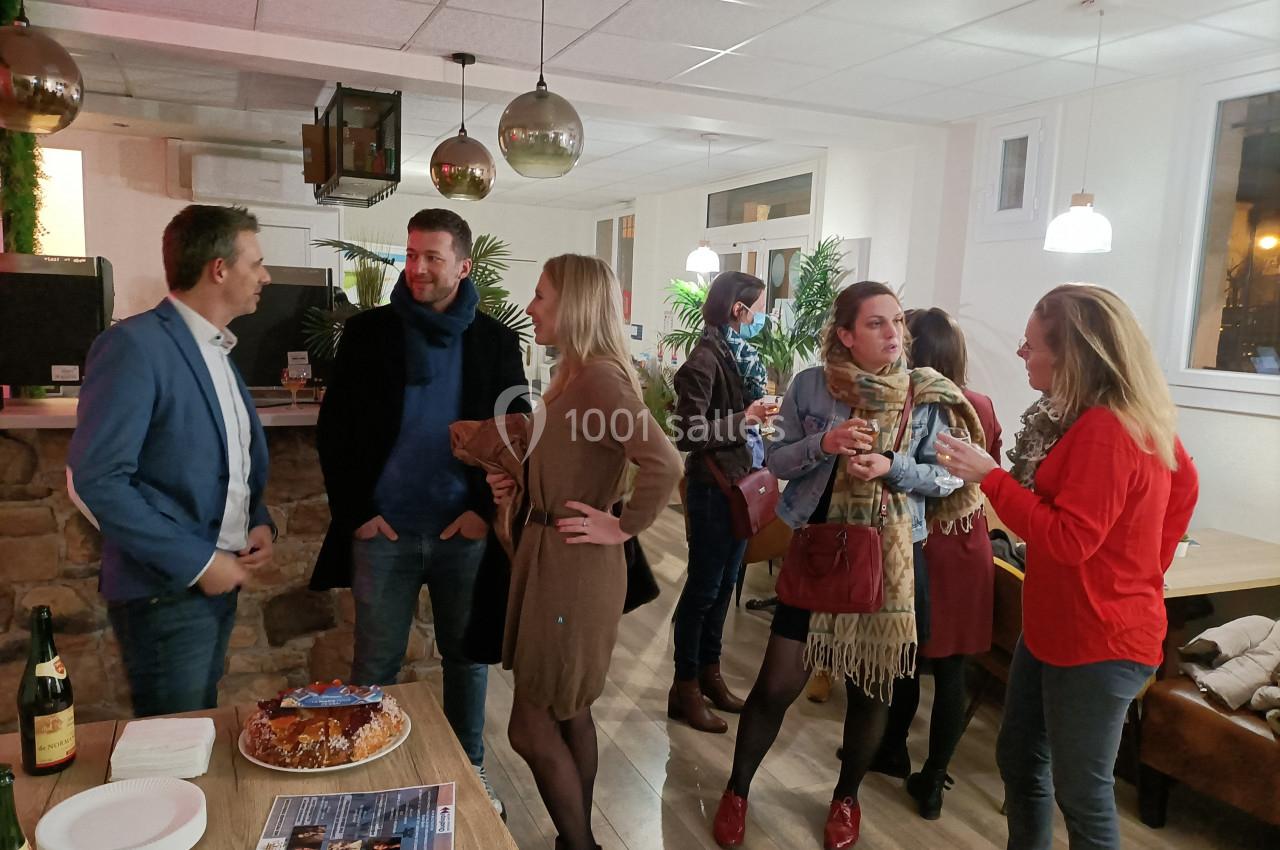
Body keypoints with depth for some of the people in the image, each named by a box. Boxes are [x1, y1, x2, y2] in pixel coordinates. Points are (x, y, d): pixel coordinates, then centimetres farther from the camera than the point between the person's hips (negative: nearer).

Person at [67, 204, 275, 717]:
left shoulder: (217, 351, 12)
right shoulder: (134, 346, -16)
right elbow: (94, 482, -22)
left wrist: (259, 522, 1)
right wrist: (196, 562, -19)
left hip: (220, 582, 8)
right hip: (165, 594, -8)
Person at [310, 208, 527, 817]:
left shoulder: (496, 341, 1)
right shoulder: (367, 332, 0)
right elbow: (334, 430, 2)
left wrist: (486, 509, -6)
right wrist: (355, 511, -5)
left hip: (465, 531, 1)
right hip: (383, 531, 0)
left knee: (467, 657, 14)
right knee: (374, 665, 10)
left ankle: (470, 771, 33)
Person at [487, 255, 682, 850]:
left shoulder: (599, 376, -20)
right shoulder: (575, 375, 11)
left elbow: (664, 464, -30)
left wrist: (624, 528, -20)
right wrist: (518, 483, 4)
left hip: (572, 567, -10)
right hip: (550, 557, 10)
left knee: (532, 727, 1)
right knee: (567, 713, 19)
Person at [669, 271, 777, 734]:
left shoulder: (741, 354, 9)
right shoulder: (705, 358, -17)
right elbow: (690, 433, -23)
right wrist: (745, 419, -20)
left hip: (742, 484, 8)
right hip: (714, 488, -8)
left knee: (724, 585, 17)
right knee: (702, 589, 2)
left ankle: (709, 672, 32)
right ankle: (685, 688, 16)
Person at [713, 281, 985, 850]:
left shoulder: (926, 395, -6)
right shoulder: (809, 386, -6)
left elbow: (945, 478, -3)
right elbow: (777, 461, -3)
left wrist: (892, 467, -21)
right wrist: (823, 444, -22)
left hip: (893, 557, 1)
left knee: (872, 688, 14)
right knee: (777, 684, 3)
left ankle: (847, 797, 39)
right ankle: (736, 790, 27)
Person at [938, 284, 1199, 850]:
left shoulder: (1103, 430, -25)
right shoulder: (1134, 417, 7)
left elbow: (1069, 541, -27)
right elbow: (1182, 481, 19)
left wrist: (990, 477, -22)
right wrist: (1145, 567, 19)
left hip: (1098, 641, -10)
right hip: (1056, 627, 10)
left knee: (1082, 794, 5)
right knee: (1018, 760, 20)